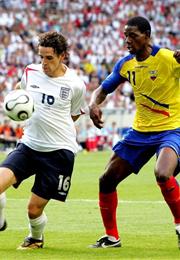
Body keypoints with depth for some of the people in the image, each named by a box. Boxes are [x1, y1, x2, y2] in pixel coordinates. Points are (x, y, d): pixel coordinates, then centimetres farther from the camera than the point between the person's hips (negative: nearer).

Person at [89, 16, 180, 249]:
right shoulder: (125, 64, 3)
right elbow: (103, 90, 13)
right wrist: (93, 104, -9)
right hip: (140, 131, 7)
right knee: (107, 180, 4)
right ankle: (111, 237, 20)